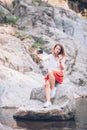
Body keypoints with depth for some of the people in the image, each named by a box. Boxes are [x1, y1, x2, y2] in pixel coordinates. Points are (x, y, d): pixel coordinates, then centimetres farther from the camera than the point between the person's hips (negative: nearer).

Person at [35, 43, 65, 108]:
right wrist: (38, 55, -25)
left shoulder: (62, 58, 6)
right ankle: (48, 101, -41)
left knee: (50, 71, -36)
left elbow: (62, 69, -1)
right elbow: (42, 59, -6)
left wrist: (60, 61, -16)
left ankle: (53, 88, -24)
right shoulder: (50, 56, 8)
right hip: (50, 76, 2)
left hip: (59, 75, -2)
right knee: (47, 84, -31)